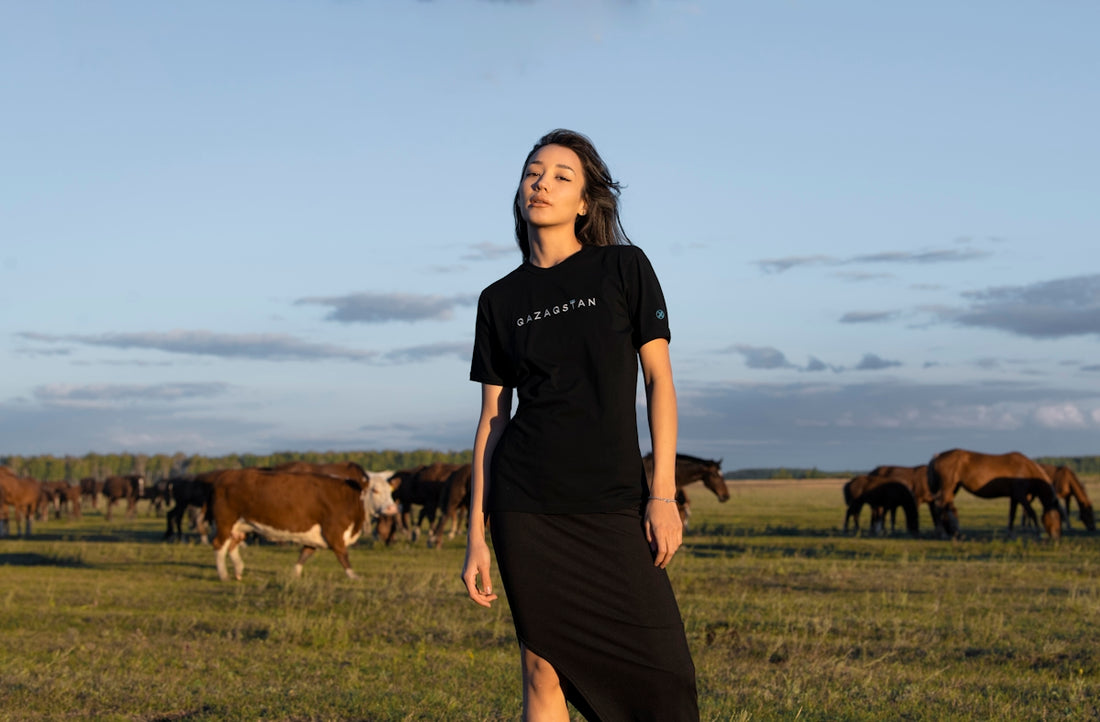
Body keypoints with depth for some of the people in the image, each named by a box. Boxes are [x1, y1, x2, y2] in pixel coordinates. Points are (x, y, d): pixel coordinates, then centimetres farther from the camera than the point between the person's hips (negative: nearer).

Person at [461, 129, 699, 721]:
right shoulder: (500, 300, 9)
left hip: (613, 501, -1)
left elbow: (659, 378, -1)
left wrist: (663, 494, -9)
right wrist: (476, 536, 5)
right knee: (544, 673, 2)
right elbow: (492, 417, 10)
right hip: (525, 505, 1)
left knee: (665, 672, -7)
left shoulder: (624, 268, 3)